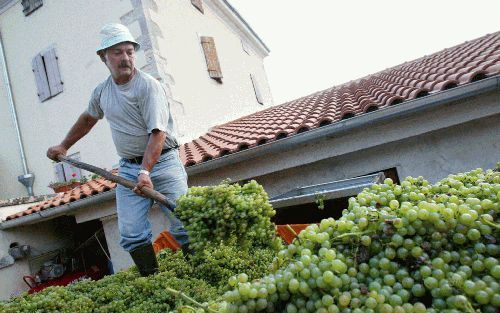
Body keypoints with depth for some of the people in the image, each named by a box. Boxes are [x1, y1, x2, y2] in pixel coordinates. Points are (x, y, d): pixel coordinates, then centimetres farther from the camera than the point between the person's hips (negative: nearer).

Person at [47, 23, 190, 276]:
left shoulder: (148, 86, -12)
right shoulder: (101, 92, 10)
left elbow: (158, 133, -21)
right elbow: (88, 118, 30)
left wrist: (146, 172, -30)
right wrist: (64, 146, 36)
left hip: (162, 163, -5)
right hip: (128, 167, 6)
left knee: (184, 225, -9)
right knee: (132, 235, 0)